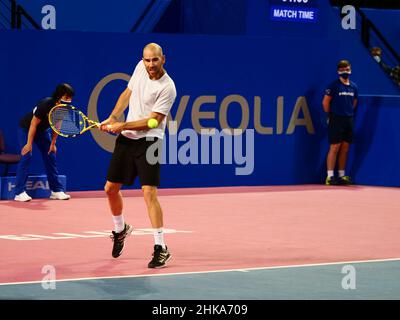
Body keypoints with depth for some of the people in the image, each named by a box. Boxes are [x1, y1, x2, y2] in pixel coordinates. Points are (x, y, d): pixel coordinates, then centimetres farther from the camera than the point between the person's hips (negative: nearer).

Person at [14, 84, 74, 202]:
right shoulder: (45, 104, -34)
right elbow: (34, 124, -27)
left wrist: (53, 143, -3)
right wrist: (29, 144, -24)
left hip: (43, 130, 6)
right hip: (26, 128, -6)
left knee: (50, 157, 1)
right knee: (26, 156, -16)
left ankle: (56, 190, 6)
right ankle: (19, 193, -15)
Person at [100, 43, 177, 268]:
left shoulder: (167, 88, -18)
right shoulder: (140, 67, 2)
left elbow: (153, 121, -19)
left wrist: (122, 126, -18)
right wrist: (113, 118, 8)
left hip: (148, 142, -7)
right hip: (126, 140, 7)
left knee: (149, 193, -17)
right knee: (111, 188, 13)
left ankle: (161, 248, -14)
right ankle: (120, 229, 40)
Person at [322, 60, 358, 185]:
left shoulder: (354, 87, 10)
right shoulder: (334, 85, -7)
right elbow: (325, 102, -5)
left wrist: (349, 113, 16)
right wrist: (331, 115, 1)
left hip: (349, 120, 6)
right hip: (336, 120, -6)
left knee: (345, 148, 8)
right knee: (335, 147, -7)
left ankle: (342, 176, 14)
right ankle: (330, 176, -6)